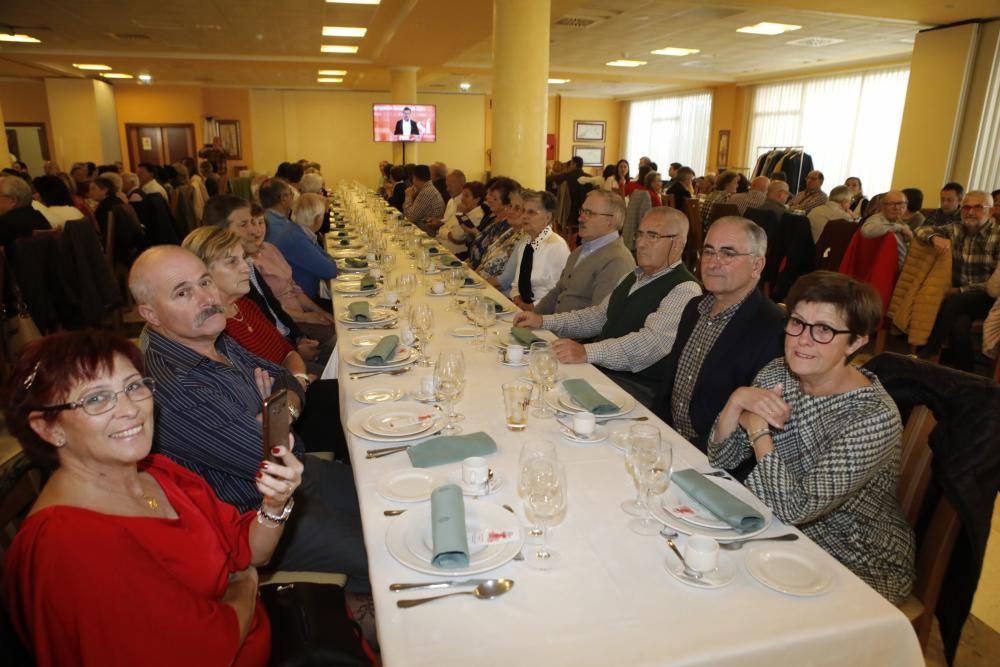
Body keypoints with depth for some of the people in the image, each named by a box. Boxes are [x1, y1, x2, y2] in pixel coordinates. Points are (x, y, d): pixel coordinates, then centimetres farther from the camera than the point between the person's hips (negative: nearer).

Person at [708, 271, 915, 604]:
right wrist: (737, 400, -22)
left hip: (864, 571, -5)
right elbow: (721, 459, -5)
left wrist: (757, 427, -20)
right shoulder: (776, 374, -7)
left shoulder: (875, 418, -26)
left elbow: (795, 508, -30)